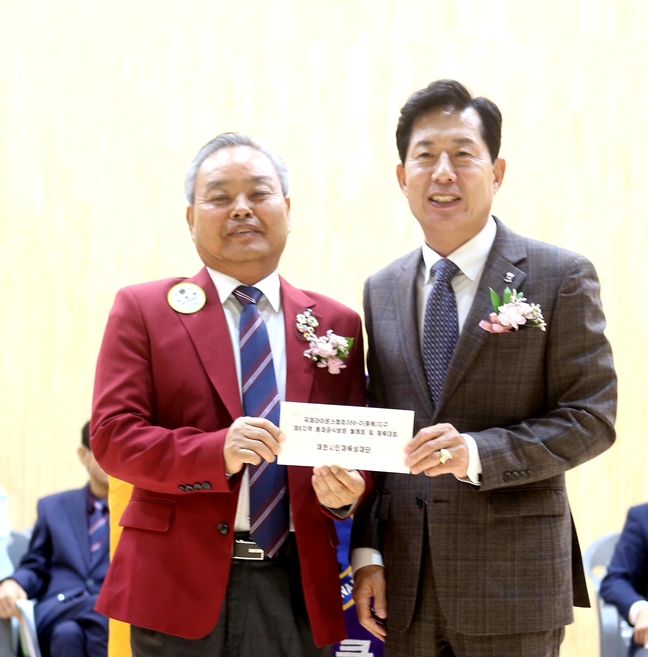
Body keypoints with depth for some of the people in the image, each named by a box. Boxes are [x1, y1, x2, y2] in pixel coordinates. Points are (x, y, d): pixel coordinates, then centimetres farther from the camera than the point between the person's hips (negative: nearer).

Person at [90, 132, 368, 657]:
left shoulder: (336, 324, 9)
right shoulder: (143, 310, 3)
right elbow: (112, 436, -5)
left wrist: (345, 488, -13)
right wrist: (216, 453, -21)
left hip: (298, 592, 3)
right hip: (181, 588, -2)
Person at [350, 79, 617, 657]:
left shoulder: (562, 278, -3)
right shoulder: (380, 291, 10)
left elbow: (592, 417, -7)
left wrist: (479, 452, -20)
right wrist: (367, 552, 4)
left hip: (513, 585, -3)